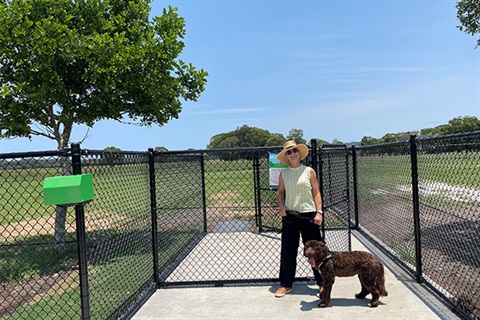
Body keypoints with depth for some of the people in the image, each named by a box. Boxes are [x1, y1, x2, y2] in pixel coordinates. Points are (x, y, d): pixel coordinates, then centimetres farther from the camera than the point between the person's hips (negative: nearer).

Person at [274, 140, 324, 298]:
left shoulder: (309, 171, 1)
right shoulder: (283, 174, 6)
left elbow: (316, 193, 1)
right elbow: (280, 192, 14)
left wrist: (319, 212, -9)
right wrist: (281, 205, -5)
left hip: (309, 215, -2)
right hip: (289, 216, 2)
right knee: (288, 250, 7)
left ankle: (322, 283, 20)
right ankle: (286, 284, 21)